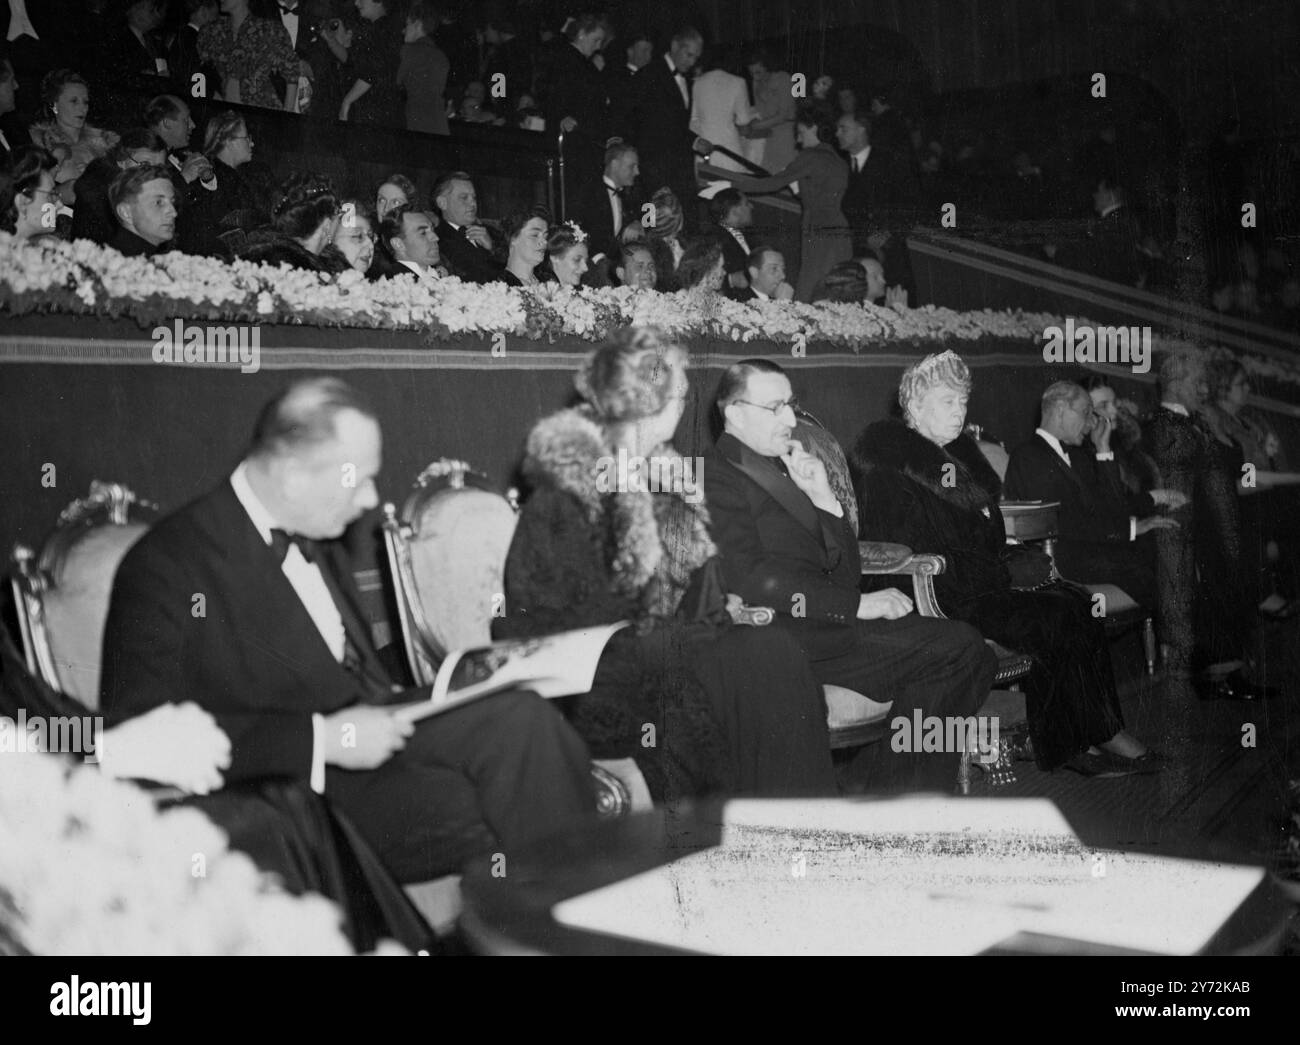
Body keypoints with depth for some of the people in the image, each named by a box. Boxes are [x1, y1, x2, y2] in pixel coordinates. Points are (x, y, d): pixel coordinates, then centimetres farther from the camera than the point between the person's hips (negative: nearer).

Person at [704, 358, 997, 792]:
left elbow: (848, 573, 16)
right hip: (783, 635, -8)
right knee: (957, 648, -17)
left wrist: (825, 499, 1)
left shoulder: (784, 470, 22)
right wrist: (857, 605, -15)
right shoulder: (718, 476, -3)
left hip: (827, 622, 8)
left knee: (968, 653, -13)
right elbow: (752, 579, -16)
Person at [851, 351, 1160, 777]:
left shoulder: (959, 454, 19)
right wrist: (1007, 574, -16)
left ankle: (1073, 742, -15)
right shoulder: (891, 469, -10)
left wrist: (1017, 558, 2)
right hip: (936, 601, -9)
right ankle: (1104, 734, -7)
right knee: (1057, 619, -21)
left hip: (985, 581, 9)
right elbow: (924, 558, -18)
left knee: (1079, 605, -13)